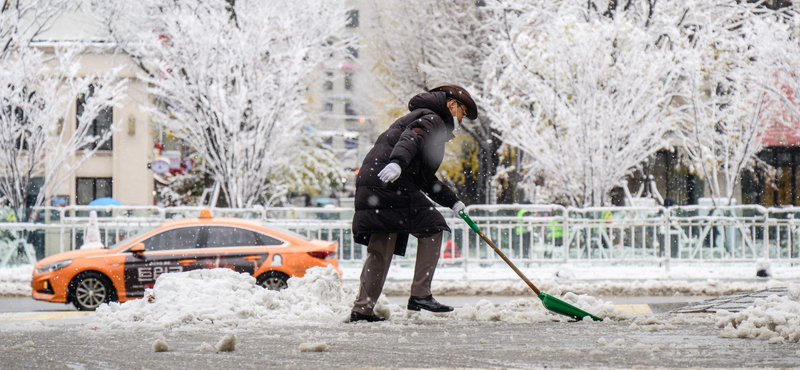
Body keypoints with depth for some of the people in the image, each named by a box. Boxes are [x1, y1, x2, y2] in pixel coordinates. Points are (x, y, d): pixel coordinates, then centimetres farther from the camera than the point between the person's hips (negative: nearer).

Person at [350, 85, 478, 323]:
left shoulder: (420, 117, 34)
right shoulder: (432, 119, 2)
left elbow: (426, 179, 36)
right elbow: (410, 138, -23)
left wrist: (453, 202, 33)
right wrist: (397, 162, -41)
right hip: (392, 184, -10)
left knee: (381, 248, 11)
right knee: (431, 229, -4)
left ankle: (362, 308, 10)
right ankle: (420, 295, -7)